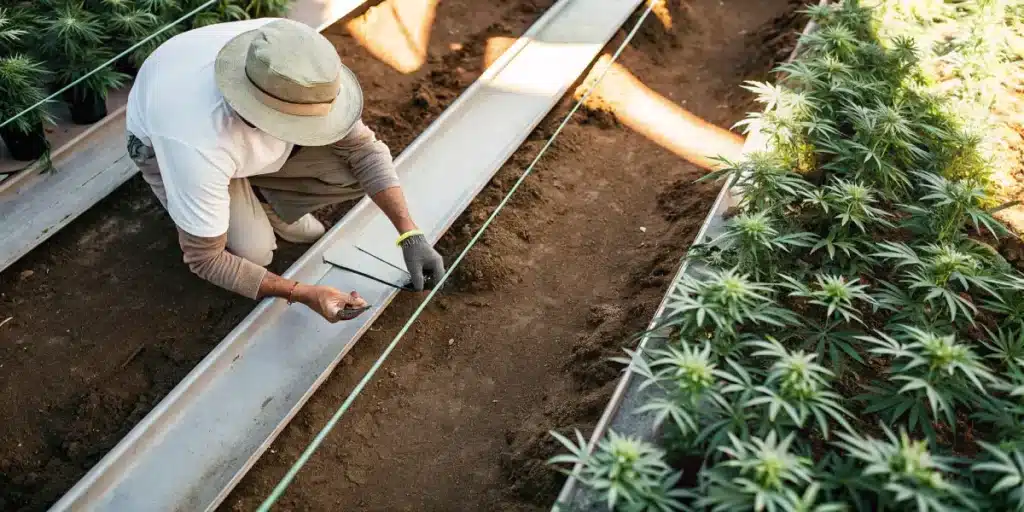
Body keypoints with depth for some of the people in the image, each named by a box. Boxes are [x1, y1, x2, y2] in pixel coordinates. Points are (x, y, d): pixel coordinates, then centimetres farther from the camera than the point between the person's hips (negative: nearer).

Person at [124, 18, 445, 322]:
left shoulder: (292, 71, -33)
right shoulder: (199, 149, -44)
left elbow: (362, 147, -22)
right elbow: (204, 258, -32)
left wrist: (410, 235, -29)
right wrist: (304, 295, -36)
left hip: (252, 134, 4)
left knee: (358, 170, -17)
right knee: (252, 250, -27)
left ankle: (262, 200, 10)